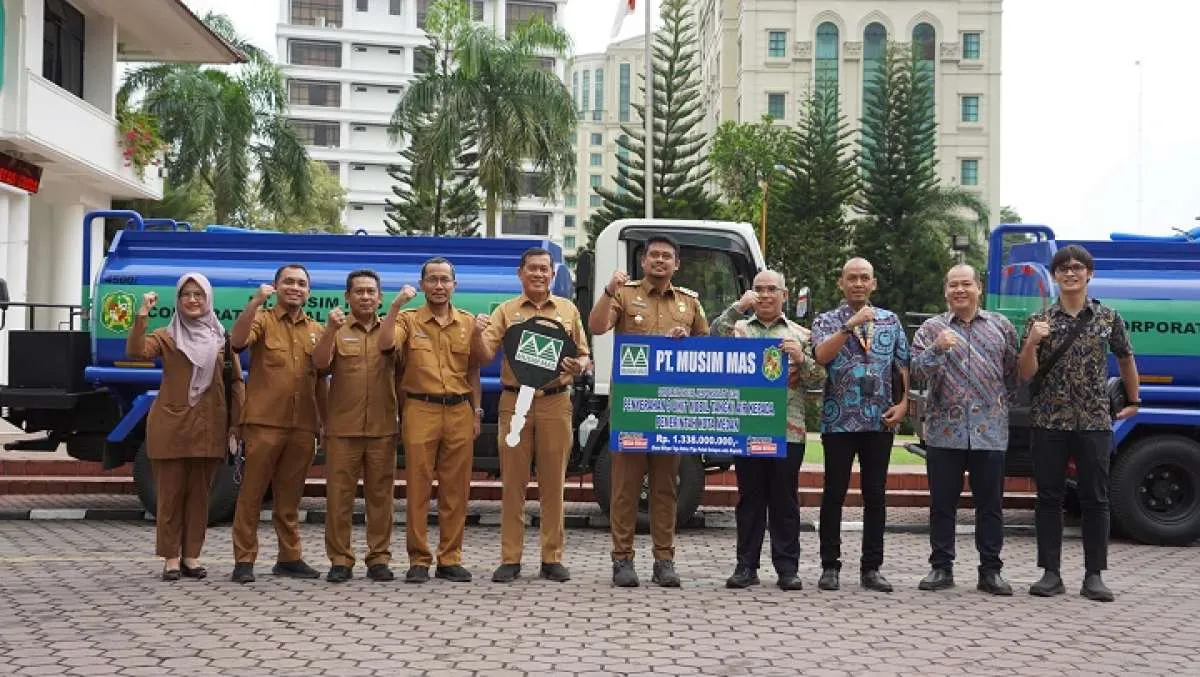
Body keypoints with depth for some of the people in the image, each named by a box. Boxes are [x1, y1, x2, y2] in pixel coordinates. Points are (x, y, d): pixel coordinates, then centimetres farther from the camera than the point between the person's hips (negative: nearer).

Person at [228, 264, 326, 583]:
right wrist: (256, 301, -26)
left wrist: (324, 423, 13)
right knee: (252, 492, 0)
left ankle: (289, 557, 19)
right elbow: (237, 341, -19)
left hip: (303, 426, 4)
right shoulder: (263, 320, 3)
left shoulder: (316, 330, 14)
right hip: (264, 423, -4)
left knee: (290, 496, 11)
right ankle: (244, 560, 4)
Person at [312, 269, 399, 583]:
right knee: (339, 494, -1)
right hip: (342, 428, -1)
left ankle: (379, 558, 12)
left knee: (380, 493, 4)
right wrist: (330, 330, -22)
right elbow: (319, 364, -11)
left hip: (382, 428, 1)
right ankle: (340, 560, 7)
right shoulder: (336, 331, 5)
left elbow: (389, 345, -4)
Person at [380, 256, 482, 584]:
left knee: (456, 489, 4)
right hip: (420, 411, -2)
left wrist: (476, 412, 10)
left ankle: (450, 559, 12)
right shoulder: (408, 319, 4)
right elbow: (385, 344, -15)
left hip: (459, 412, 2)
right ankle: (418, 560, 6)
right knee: (418, 487, 0)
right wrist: (396, 305, -19)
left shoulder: (468, 322, 11)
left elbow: (473, 371, 14)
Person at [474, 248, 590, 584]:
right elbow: (485, 357, -1)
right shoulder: (505, 311, 7)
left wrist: (578, 366, -9)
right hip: (515, 402, -1)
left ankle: (552, 558, 12)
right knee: (513, 483, 2)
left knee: (553, 483, 4)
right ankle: (510, 559, 7)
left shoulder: (568, 310, 11)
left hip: (556, 402, 1)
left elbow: (583, 354, 14)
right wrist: (477, 332, -21)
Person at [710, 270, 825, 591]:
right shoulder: (738, 328, 13)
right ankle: (746, 567, 10)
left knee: (785, 501, 3)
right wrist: (738, 307, -14)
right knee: (749, 498, 5)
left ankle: (787, 568, 8)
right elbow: (714, 337, -8)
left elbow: (818, 381, 7)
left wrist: (801, 358, -10)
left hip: (788, 429, 0)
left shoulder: (801, 335, 12)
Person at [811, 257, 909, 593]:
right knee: (834, 493, 1)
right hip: (839, 422, -2)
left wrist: (904, 403, 0)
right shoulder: (826, 321, 4)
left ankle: (871, 568, 12)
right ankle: (830, 567, 9)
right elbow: (822, 356, -15)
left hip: (880, 421, 2)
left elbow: (906, 364, 12)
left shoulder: (890, 321, 12)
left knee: (876, 494, 5)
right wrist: (850, 325, -21)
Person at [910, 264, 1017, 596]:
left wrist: (1001, 404, 6)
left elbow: (1014, 372, 14)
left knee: (990, 504, 5)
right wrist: (937, 348, -20)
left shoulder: (1001, 326, 10)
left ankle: (990, 571, 12)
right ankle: (941, 568, 12)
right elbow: (917, 369, -5)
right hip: (944, 431, 0)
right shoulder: (932, 328, 7)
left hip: (990, 432, 1)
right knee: (942, 503, 4)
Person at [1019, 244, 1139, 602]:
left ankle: (1094, 576, 8)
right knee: (1048, 497, 3)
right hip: (1049, 422, 0)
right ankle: (1051, 573, 10)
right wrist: (1031, 343, -16)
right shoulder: (1039, 321, 3)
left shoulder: (1109, 317, 4)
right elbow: (1027, 374, 0)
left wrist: (1133, 401, 23)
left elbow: (1126, 360, 19)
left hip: (1095, 422, 0)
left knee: (1095, 499, 3)